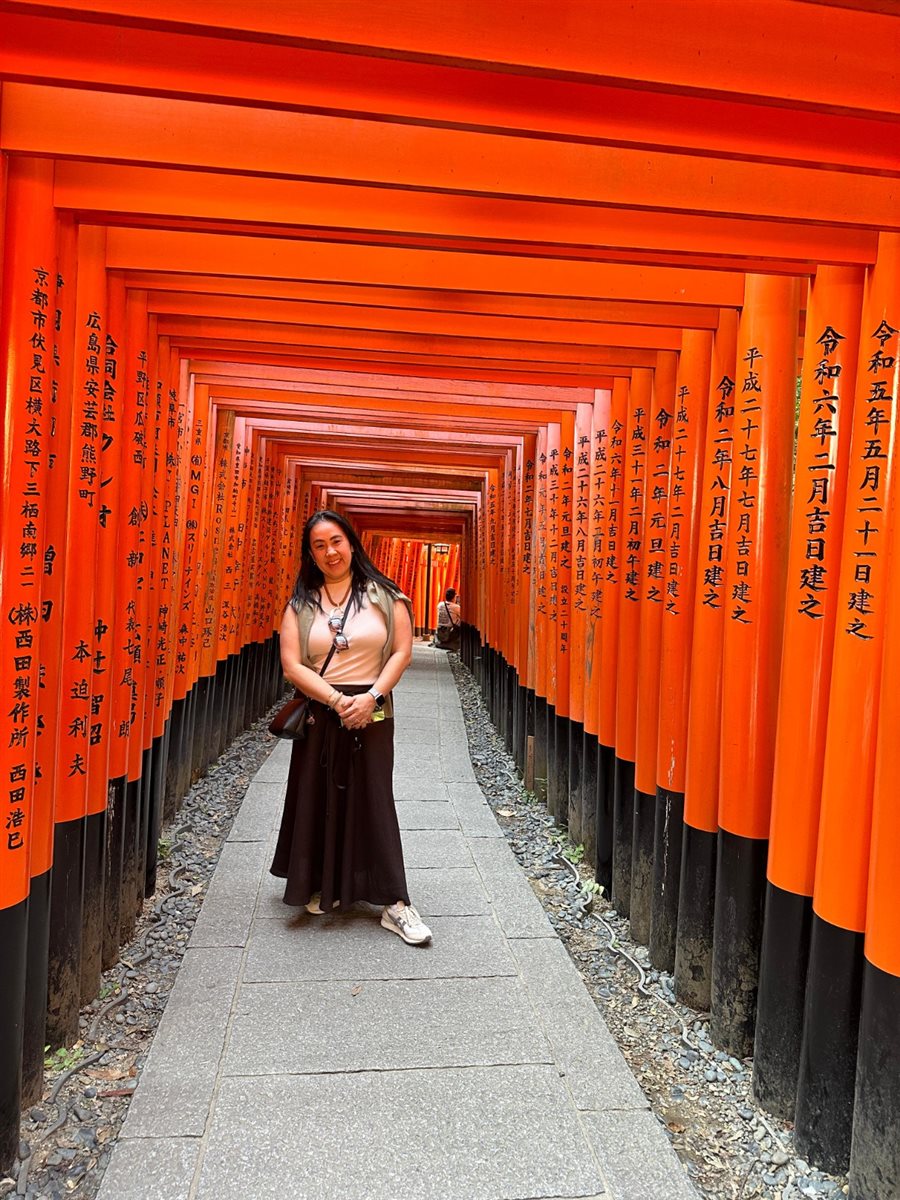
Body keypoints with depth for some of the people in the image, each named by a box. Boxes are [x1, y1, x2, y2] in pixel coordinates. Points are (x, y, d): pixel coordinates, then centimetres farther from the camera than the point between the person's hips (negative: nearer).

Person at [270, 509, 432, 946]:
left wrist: (370, 697, -15)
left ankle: (395, 904, 3)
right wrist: (337, 700, -16)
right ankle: (322, 888, 29)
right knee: (319, 800, 9)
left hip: (372, 713, -1)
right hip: (319, 713, 2)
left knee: (375, 802, -1)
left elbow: (402, 651, -3)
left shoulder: (384, 595, 0)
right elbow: (291, 665, -5)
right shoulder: (301, 604, 3)